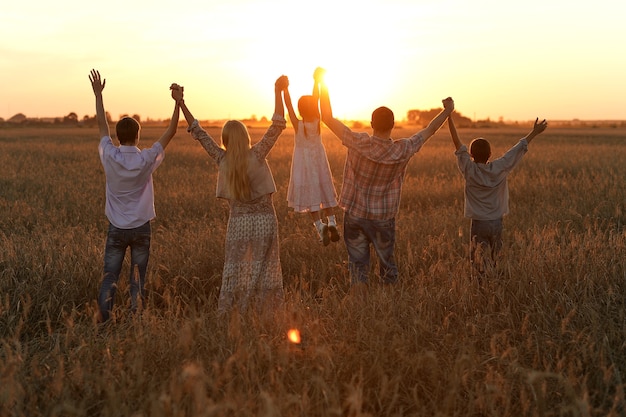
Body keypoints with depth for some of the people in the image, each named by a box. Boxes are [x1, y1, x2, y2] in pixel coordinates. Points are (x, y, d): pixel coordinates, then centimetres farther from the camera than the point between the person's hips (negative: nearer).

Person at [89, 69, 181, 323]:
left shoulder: (110, 157, -10)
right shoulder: (146, 160, -14)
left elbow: (102, 126, 4)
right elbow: (170, 133, -7)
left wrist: (98, 94, 11)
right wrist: (177, 103, -8)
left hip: (116, 229, 1)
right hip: (140, 228, -1)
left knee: (109, 277, 7)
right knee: (137, 280, 7)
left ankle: (103, 323, 6)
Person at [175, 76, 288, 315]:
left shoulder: (221, 160, -4)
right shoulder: (257, 155, -10)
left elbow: (198, 133, 3)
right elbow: (277, 125, -10)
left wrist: (181, 105, 5)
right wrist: (278, 92, -12)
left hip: (238, 222, 1)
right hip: (264, 220, -1)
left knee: (233, 273, 9)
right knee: (263, 273, 8)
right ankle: (265, 319, 13)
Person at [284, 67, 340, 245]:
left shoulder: (298, 125, -19)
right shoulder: (317, 122, -13)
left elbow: (288, 106, -16)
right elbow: (316, 99, -7)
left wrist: (285, 89, -12)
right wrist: (316, 81, -4)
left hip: (304, 164, -3)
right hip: (319, 162, 3)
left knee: (311, 196, 2)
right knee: (324, 192, 13)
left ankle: (320, 226, -12)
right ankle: (331, 222, -1)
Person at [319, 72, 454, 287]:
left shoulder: (358, 143, -19)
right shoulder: (403, 151, -14)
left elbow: (328, 118, -12)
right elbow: (429, 130, 1)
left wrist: (323, 84, -4)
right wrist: (447, 110, 15)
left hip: (355, 215, -1)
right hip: (384, 219, 1)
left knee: (358, 265, 6)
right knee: (387, 263, 17)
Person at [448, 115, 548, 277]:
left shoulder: (470, 170, -11)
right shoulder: (499, 168, -6)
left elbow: (458, 144, -9)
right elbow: (519, 148, 4)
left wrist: (449, 118, -7)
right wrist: (534, 132, 15)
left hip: (478, 224, -3)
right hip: (497, 222, 3)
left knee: (480, 266, 0)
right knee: (493, 262, 16)